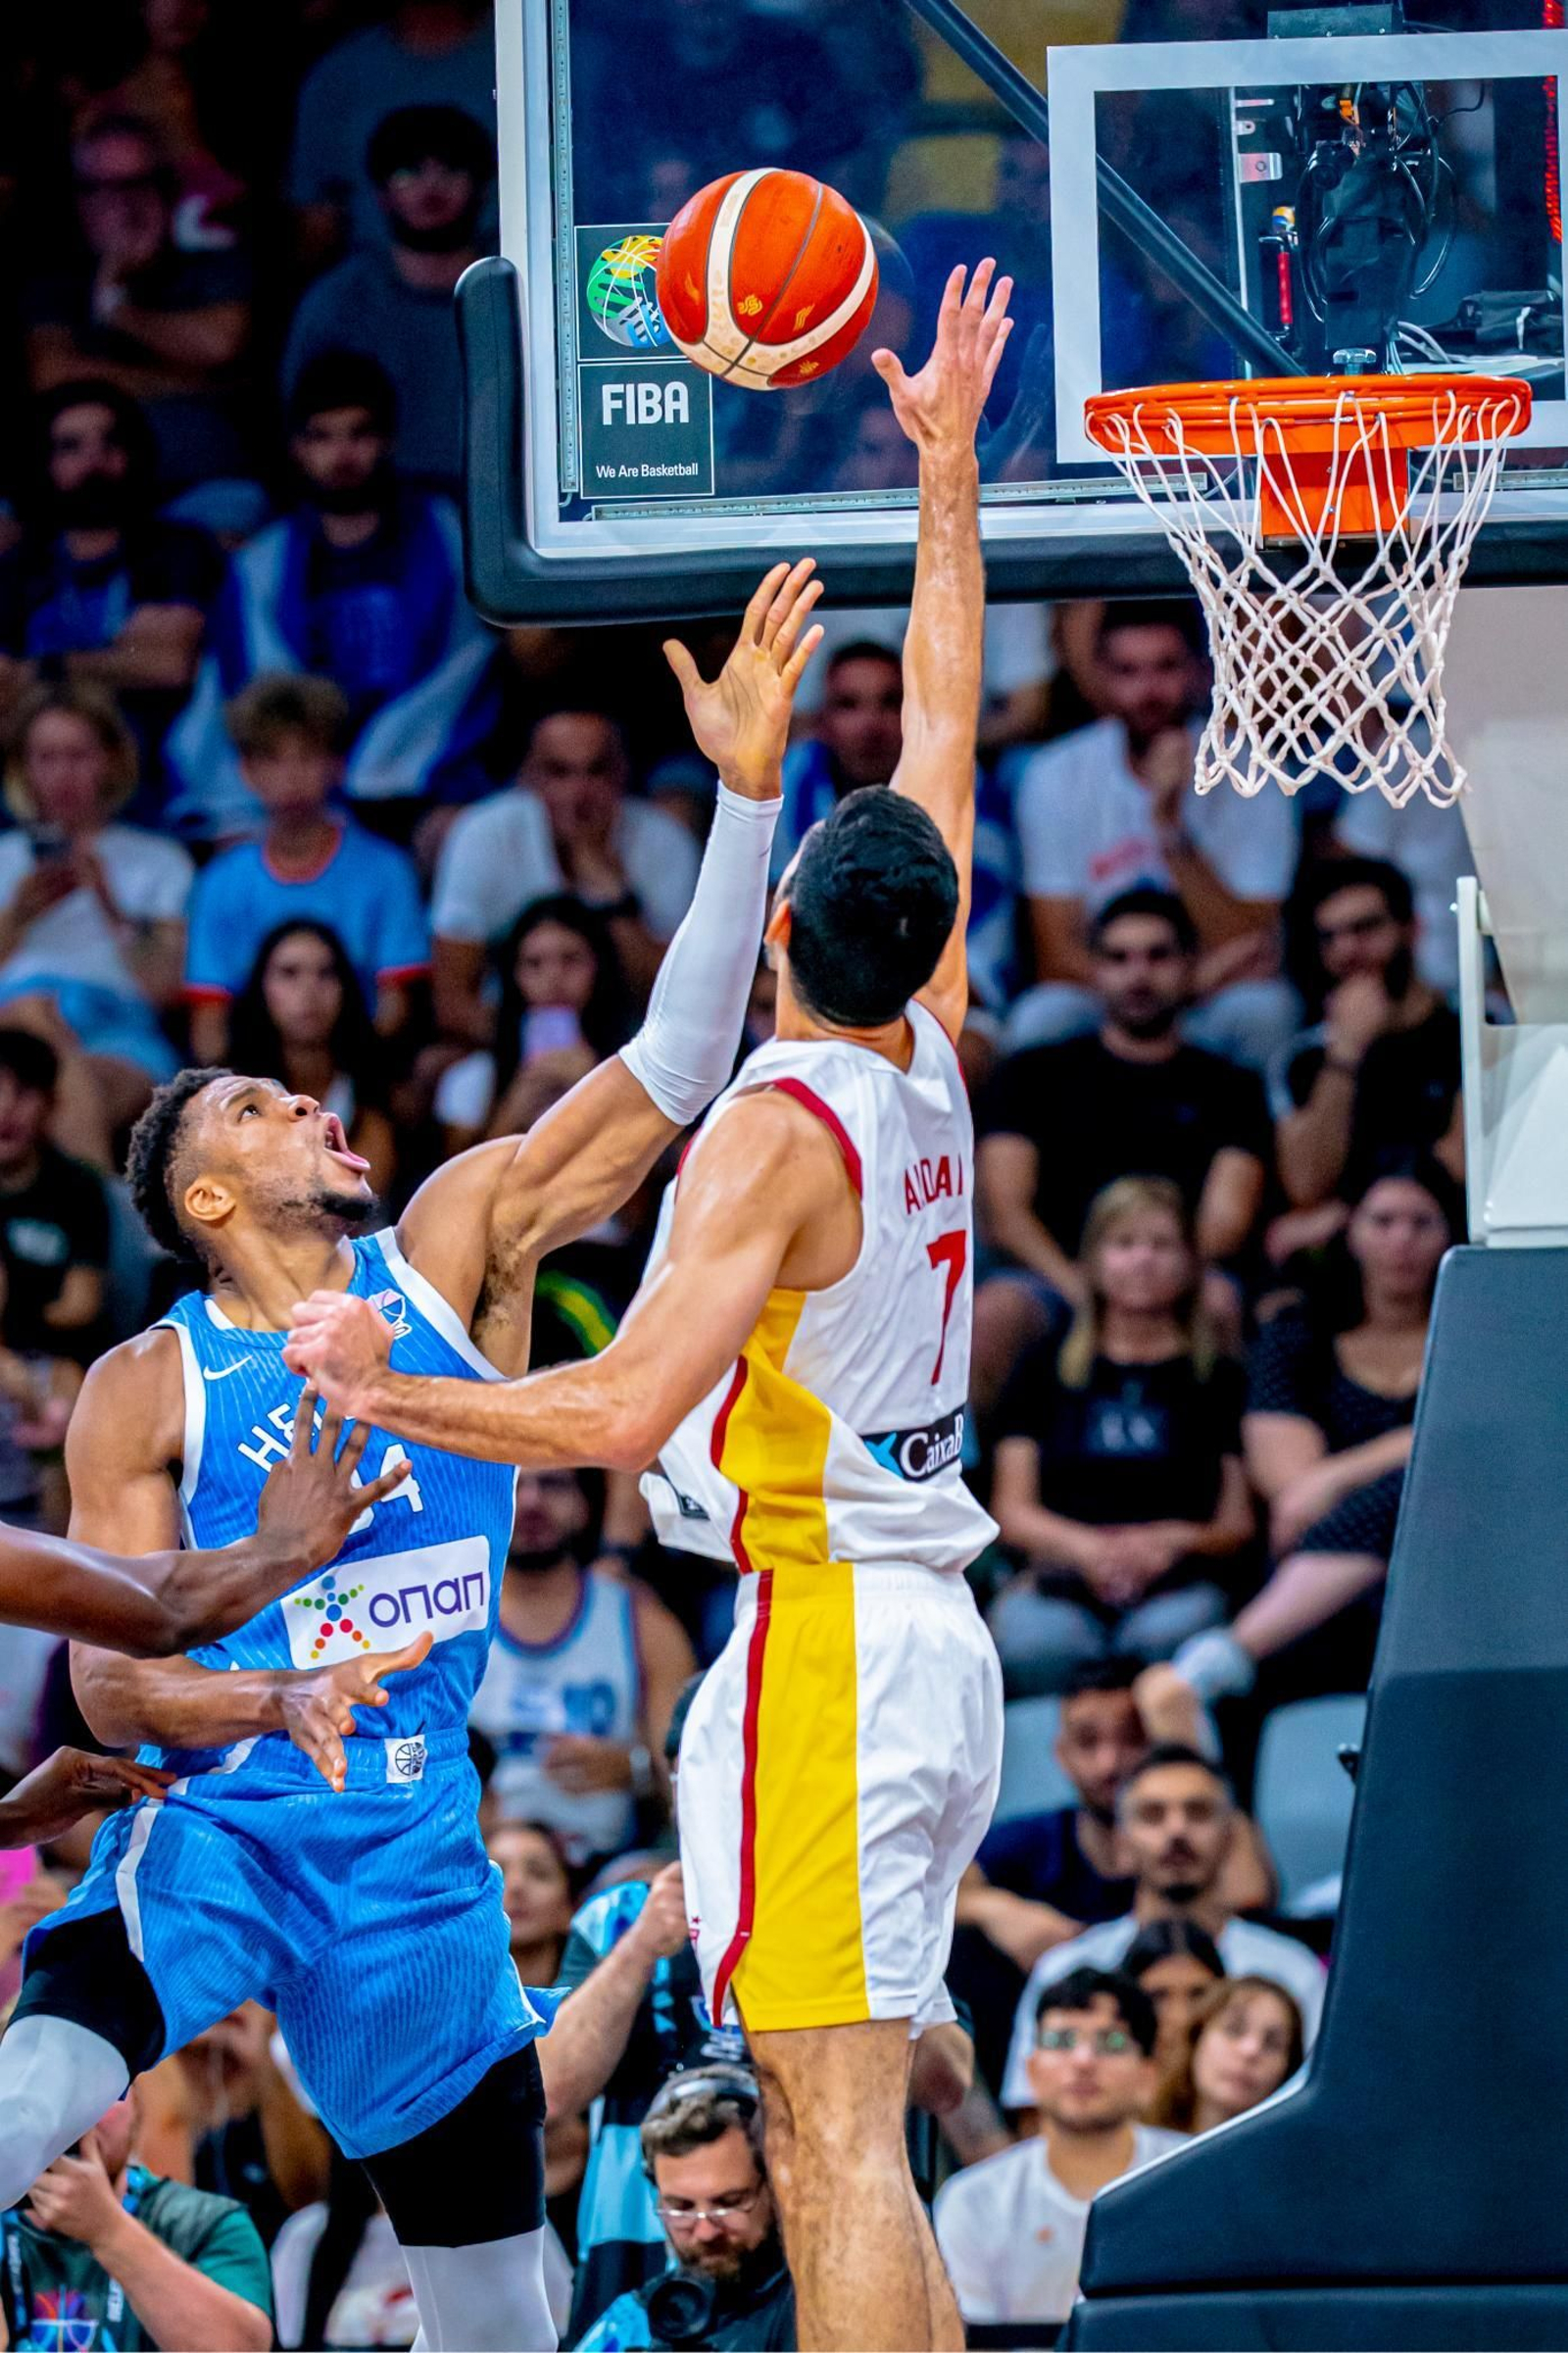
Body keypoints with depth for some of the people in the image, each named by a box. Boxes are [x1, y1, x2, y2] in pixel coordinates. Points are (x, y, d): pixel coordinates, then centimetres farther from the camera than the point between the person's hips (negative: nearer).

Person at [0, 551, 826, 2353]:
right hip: (219, 1817, -3)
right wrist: (275, 1702, -26)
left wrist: (746, 785, -11)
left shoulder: (457, 1246, 4)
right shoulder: (148, 1390, -3)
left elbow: (673, 1070, -2)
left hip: (418, 1836, 3)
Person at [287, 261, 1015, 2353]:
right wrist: (948, 472, 25)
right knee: (840, 2136, 12)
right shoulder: (931, 1064, 8)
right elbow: (945, 737, 18)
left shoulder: (778, 1132, -13)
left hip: (823, 1632, -8)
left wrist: (388, 1393, -11)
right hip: (930, 1632, 8)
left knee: (840, 2136, -13)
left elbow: (625, 1408, -21)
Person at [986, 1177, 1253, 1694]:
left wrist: (1174, 1541, -10)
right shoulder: (1045, 1370, 23)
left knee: (1170, 1633, -39)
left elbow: (1239, 1526, 13)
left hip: (1175, 1584, 0)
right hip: (1059, 1577, 0)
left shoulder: (1219, 1380, 21)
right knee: (1030, 1642, -38)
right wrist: (1089, 1548, -7)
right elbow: (1011, 1511, 14)